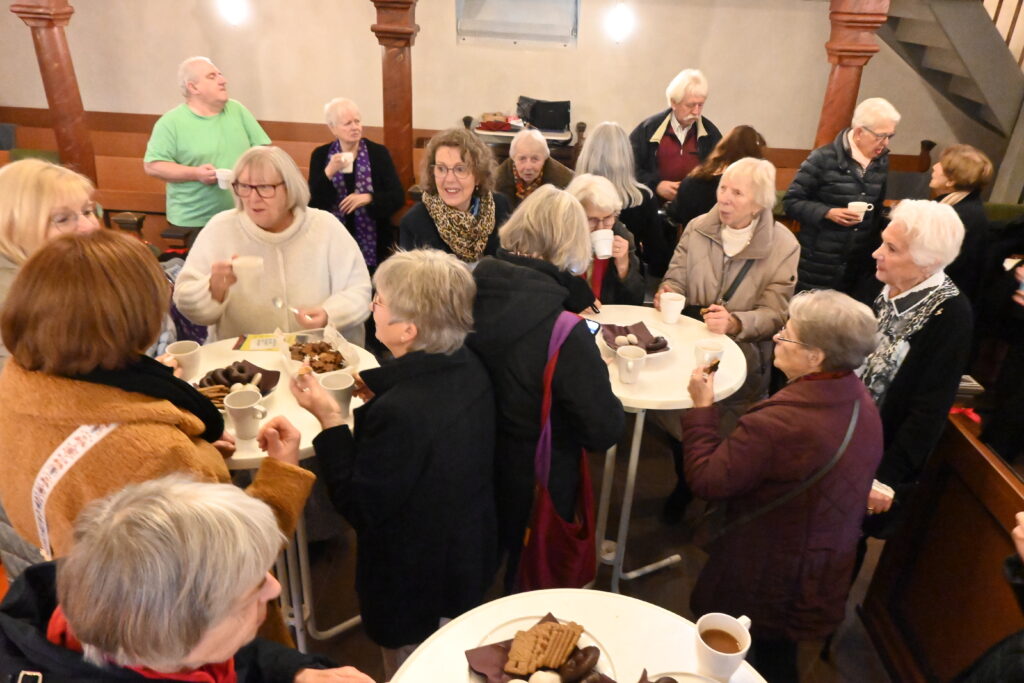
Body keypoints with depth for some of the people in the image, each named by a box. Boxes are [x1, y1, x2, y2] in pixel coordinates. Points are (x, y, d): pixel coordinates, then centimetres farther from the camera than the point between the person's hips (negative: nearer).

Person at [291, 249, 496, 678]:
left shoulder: (398, 413, -38)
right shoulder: (468, 368, -11)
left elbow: (359, 509, -26)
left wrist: (330, 420, -25)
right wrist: (382, 394, -3)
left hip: (417, 588, -7)